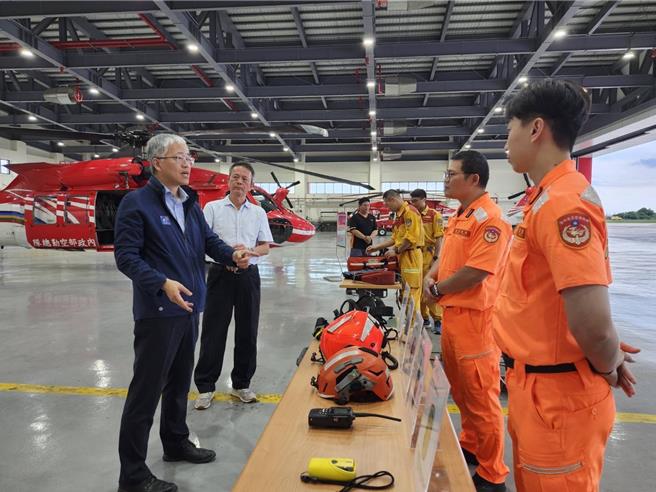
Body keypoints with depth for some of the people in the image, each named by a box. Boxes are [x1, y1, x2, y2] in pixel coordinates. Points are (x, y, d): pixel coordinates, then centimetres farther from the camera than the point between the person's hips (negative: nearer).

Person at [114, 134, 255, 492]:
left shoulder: (190, 203, 13)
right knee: (147, 389, 0)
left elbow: (209, 239, 13)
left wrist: (233, 255, -8)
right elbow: (126, 256, -17)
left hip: (189, 308, 8)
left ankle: (176, 443, 39)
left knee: (179, 381, 20)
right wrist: (163, 283, -31)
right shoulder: (136, 202, -12)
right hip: (157, 311, -8)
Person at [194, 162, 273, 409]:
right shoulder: (212, 208, 4)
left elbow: (265, 247, 9)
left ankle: (241, 384, 22)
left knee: (247, 332, 7)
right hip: (220, 274, -2)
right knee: (213, 332, 1)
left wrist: (249, 251, -12)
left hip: (248, 275, 3)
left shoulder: (259, 213, 11)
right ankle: (205, 387, 13)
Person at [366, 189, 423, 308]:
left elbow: (411, 237, -19)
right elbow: (395, 238, 23)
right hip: (402, 257, 10)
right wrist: (377, 247, 19)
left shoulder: (409, 211, -11)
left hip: (411, 256, -10)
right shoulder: (399, 214, 19)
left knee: (411, 293, -7)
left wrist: (396, 251, -10)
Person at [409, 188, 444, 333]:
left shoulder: (434, 215, -3)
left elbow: (439, 238, -6)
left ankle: (438, 320, 1)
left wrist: (435, 258, -12)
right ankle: (423, 317, 20)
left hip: (428, 257, -5)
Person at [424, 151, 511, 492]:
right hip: (452, 312, 10)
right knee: (460, 389, 22)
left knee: (481, 396, 2)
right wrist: (431, 276, 0)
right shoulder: (459, 216, 13)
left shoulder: (489, 218, -18)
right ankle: (470, 445, 41)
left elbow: (476, 272, -24)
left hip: (475, 317, -10)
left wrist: (437, 289, -10)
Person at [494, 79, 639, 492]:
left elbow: (592, 321, -29)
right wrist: (608, 361, 12)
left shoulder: (563, 202, -23)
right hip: (538, 383, 9)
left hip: (557, 393, -9)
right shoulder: (550, 198, 8)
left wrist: (606, 367, -10)